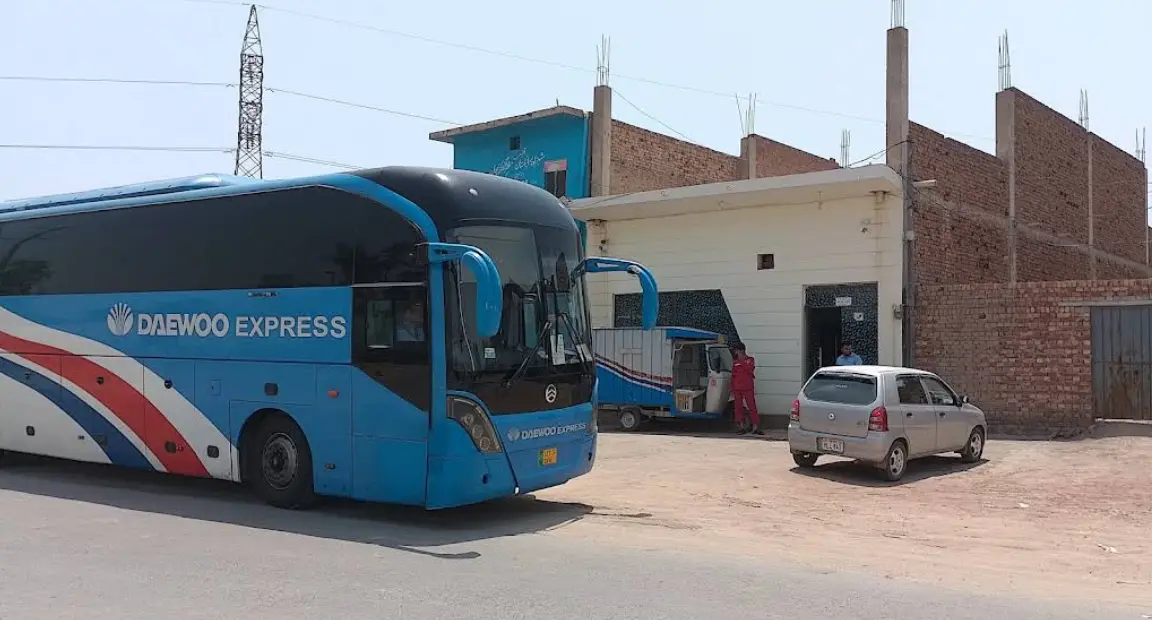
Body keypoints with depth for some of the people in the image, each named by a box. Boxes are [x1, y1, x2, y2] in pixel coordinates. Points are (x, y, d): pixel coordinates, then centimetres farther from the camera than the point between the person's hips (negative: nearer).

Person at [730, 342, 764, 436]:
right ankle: (741, 426, 9)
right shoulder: (735, 362, 13)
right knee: (738, 407, 3)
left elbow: (750, 370, -14)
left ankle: (755, 427, -8)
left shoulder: (750, 360, 5)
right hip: (737, 388, 4)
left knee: (752, 406, -7)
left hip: (748, 388, -4)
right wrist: (732, 388, 12)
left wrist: (742, 360, -15)